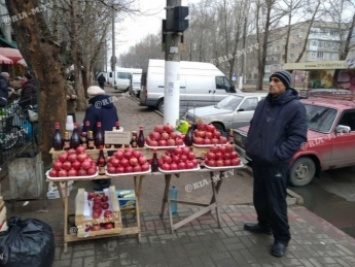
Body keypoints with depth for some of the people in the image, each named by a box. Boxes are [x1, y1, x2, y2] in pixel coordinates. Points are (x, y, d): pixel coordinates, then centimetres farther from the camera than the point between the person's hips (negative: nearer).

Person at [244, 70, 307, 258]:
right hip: (258, 161, 7)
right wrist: (249, 147, 8)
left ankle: (282, 238, 21)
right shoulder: (263, 103, 9)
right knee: (259, 198, 20)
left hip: (277, 165, -7)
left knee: (276, 202, 2)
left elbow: (297, 137, -15)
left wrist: (277, 154, -20)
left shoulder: (295, 107, -11)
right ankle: (264, 225, 41)